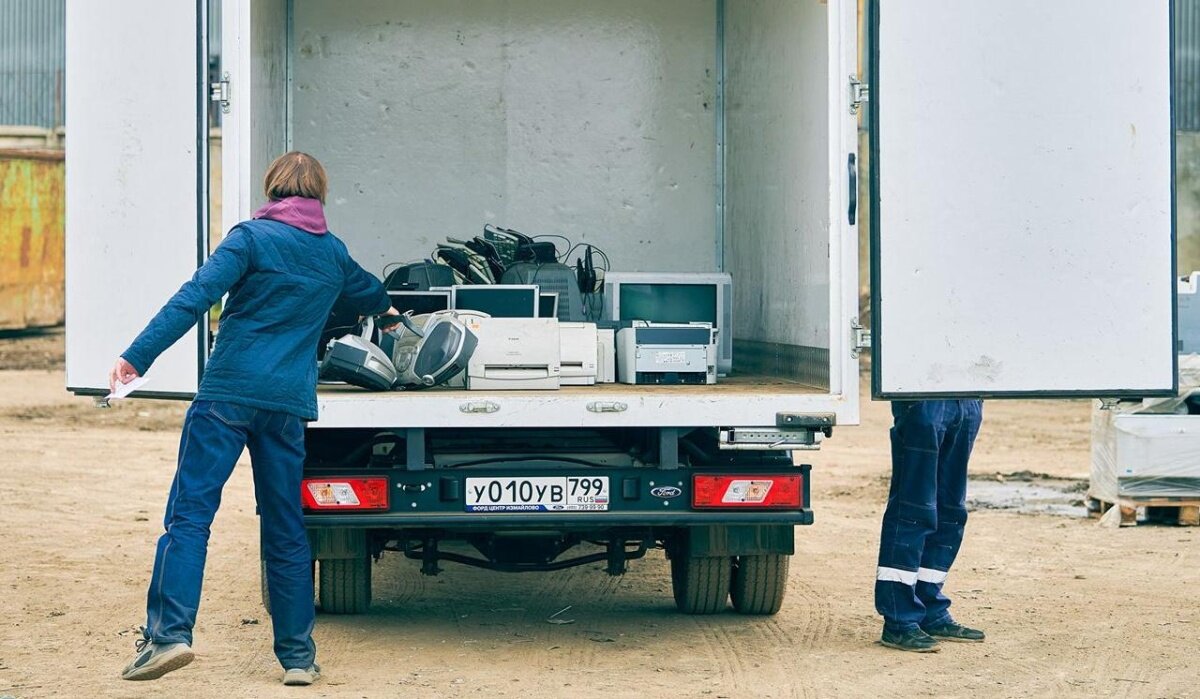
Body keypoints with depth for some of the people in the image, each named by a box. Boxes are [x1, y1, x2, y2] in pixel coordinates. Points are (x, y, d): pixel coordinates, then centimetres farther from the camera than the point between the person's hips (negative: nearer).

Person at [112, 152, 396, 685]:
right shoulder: (333, 253, 15)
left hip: (229, 393, -4)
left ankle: (168, 634, -16)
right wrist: (384, 307, 63)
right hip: (290, 402, 4)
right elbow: (369, 294, 38)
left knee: (190, 512, -4)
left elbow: (195, 298, -13)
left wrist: (137, 357, -15)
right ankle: (298, 655, 12)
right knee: (286, 530, 10)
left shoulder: (252, 236, -1)